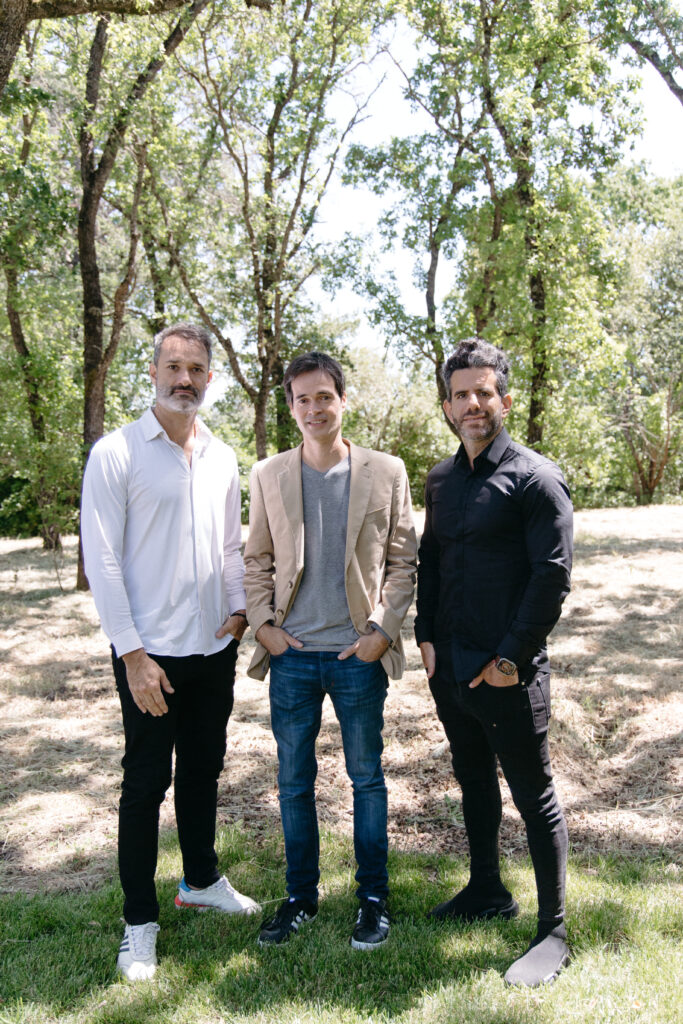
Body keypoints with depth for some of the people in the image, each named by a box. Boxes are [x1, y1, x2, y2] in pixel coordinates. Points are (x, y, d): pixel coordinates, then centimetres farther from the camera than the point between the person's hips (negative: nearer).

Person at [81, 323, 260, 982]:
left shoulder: (221, 458, 8)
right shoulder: (116, 453, -9)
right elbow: (101, 561, -12)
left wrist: (239, 607, 2)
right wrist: (134, 654, -15)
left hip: (214, 648, 5)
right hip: (149, 653, -5)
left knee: (203, 769, 18)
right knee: (146, 782, 4)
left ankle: (201, 880, 39)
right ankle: (139, 922, 21)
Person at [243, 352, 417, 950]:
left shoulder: (387, 473, 0)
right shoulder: (268, 476, 5)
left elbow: (405, 560, 2)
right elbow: (257, 561, 10)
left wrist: (383, 630, -7)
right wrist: (262, 624, -2)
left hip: (359, 654, -2)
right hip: (292, 655, 2)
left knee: (367, 777, 10)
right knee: (294, 781, 12)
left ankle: (374, 898, 27)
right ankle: (300, 896, 29)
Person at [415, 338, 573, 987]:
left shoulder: (535, 478, -11)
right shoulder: (441, 480, 10)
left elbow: (553, 575, -14)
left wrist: (513, 656, -15)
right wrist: (426, 636, 7)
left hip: (508, 673, -7)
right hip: (448, 666, 7)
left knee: (535, 799, 4)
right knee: (473, 782, 20)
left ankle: (553, 932, 19)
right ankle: (486, 891, 40)